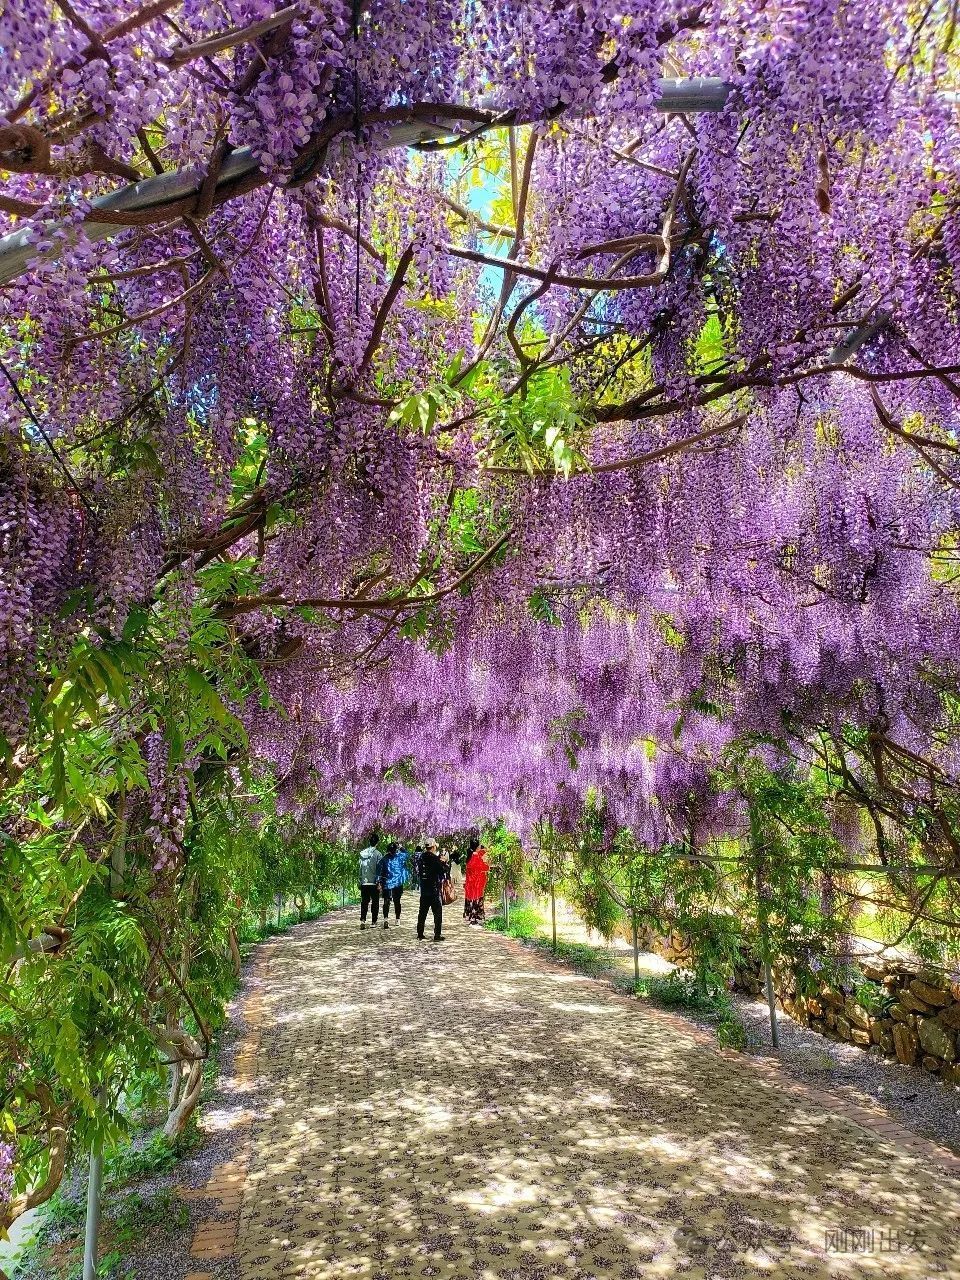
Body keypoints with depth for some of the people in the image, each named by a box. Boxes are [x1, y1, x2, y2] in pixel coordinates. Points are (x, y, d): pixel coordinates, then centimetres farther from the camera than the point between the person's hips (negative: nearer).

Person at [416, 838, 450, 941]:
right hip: (434, 889, -6)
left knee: (423, 912, 14)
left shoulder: (422, 857, 4)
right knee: (437, 912, 3)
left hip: (424, 888, 6)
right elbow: (442, 870, -14)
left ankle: (420, 934, 18)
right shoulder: (434, 858, -16)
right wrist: (445, 862, 4)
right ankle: (437, 935, 3)